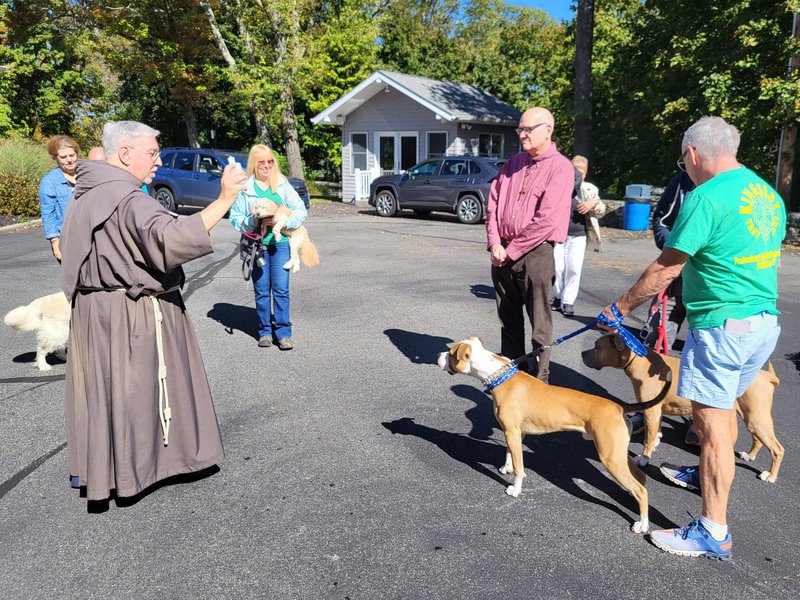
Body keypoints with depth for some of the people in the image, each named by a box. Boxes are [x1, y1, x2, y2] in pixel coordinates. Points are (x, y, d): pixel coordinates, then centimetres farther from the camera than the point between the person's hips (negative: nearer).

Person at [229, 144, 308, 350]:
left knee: (281, 288, -3)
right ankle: (265, 331, 18)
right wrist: (252, 222, -17)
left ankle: (283, 332, 5)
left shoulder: (283, 184, 4)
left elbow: (301, 211, 0)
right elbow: (235, 217, 1)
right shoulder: (244, 187, 2)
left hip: (280, 242, 0)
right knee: (261, 290, 7)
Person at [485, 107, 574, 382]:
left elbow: (546, 220, -16)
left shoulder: (560, 167, -7)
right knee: (508, 318, 15)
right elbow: (493, 204, 10)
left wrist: (512, 250, -13)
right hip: (503, 253, 6)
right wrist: (495, 244, -4)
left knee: (539, 322, 3)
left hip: (536, 253, -6)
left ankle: (538, 379, 15)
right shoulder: (513, 163, 13)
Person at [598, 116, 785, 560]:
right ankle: (706, 473, 47)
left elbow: (665, 270, -15)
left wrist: (620, 308, -4)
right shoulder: (769, 195, 12)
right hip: (766, 323, 9)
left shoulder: (706, 198, -16)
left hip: (723, 326, -9)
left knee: (712, 423, -3)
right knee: (722, 408, 26)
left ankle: (714, 532, 5)